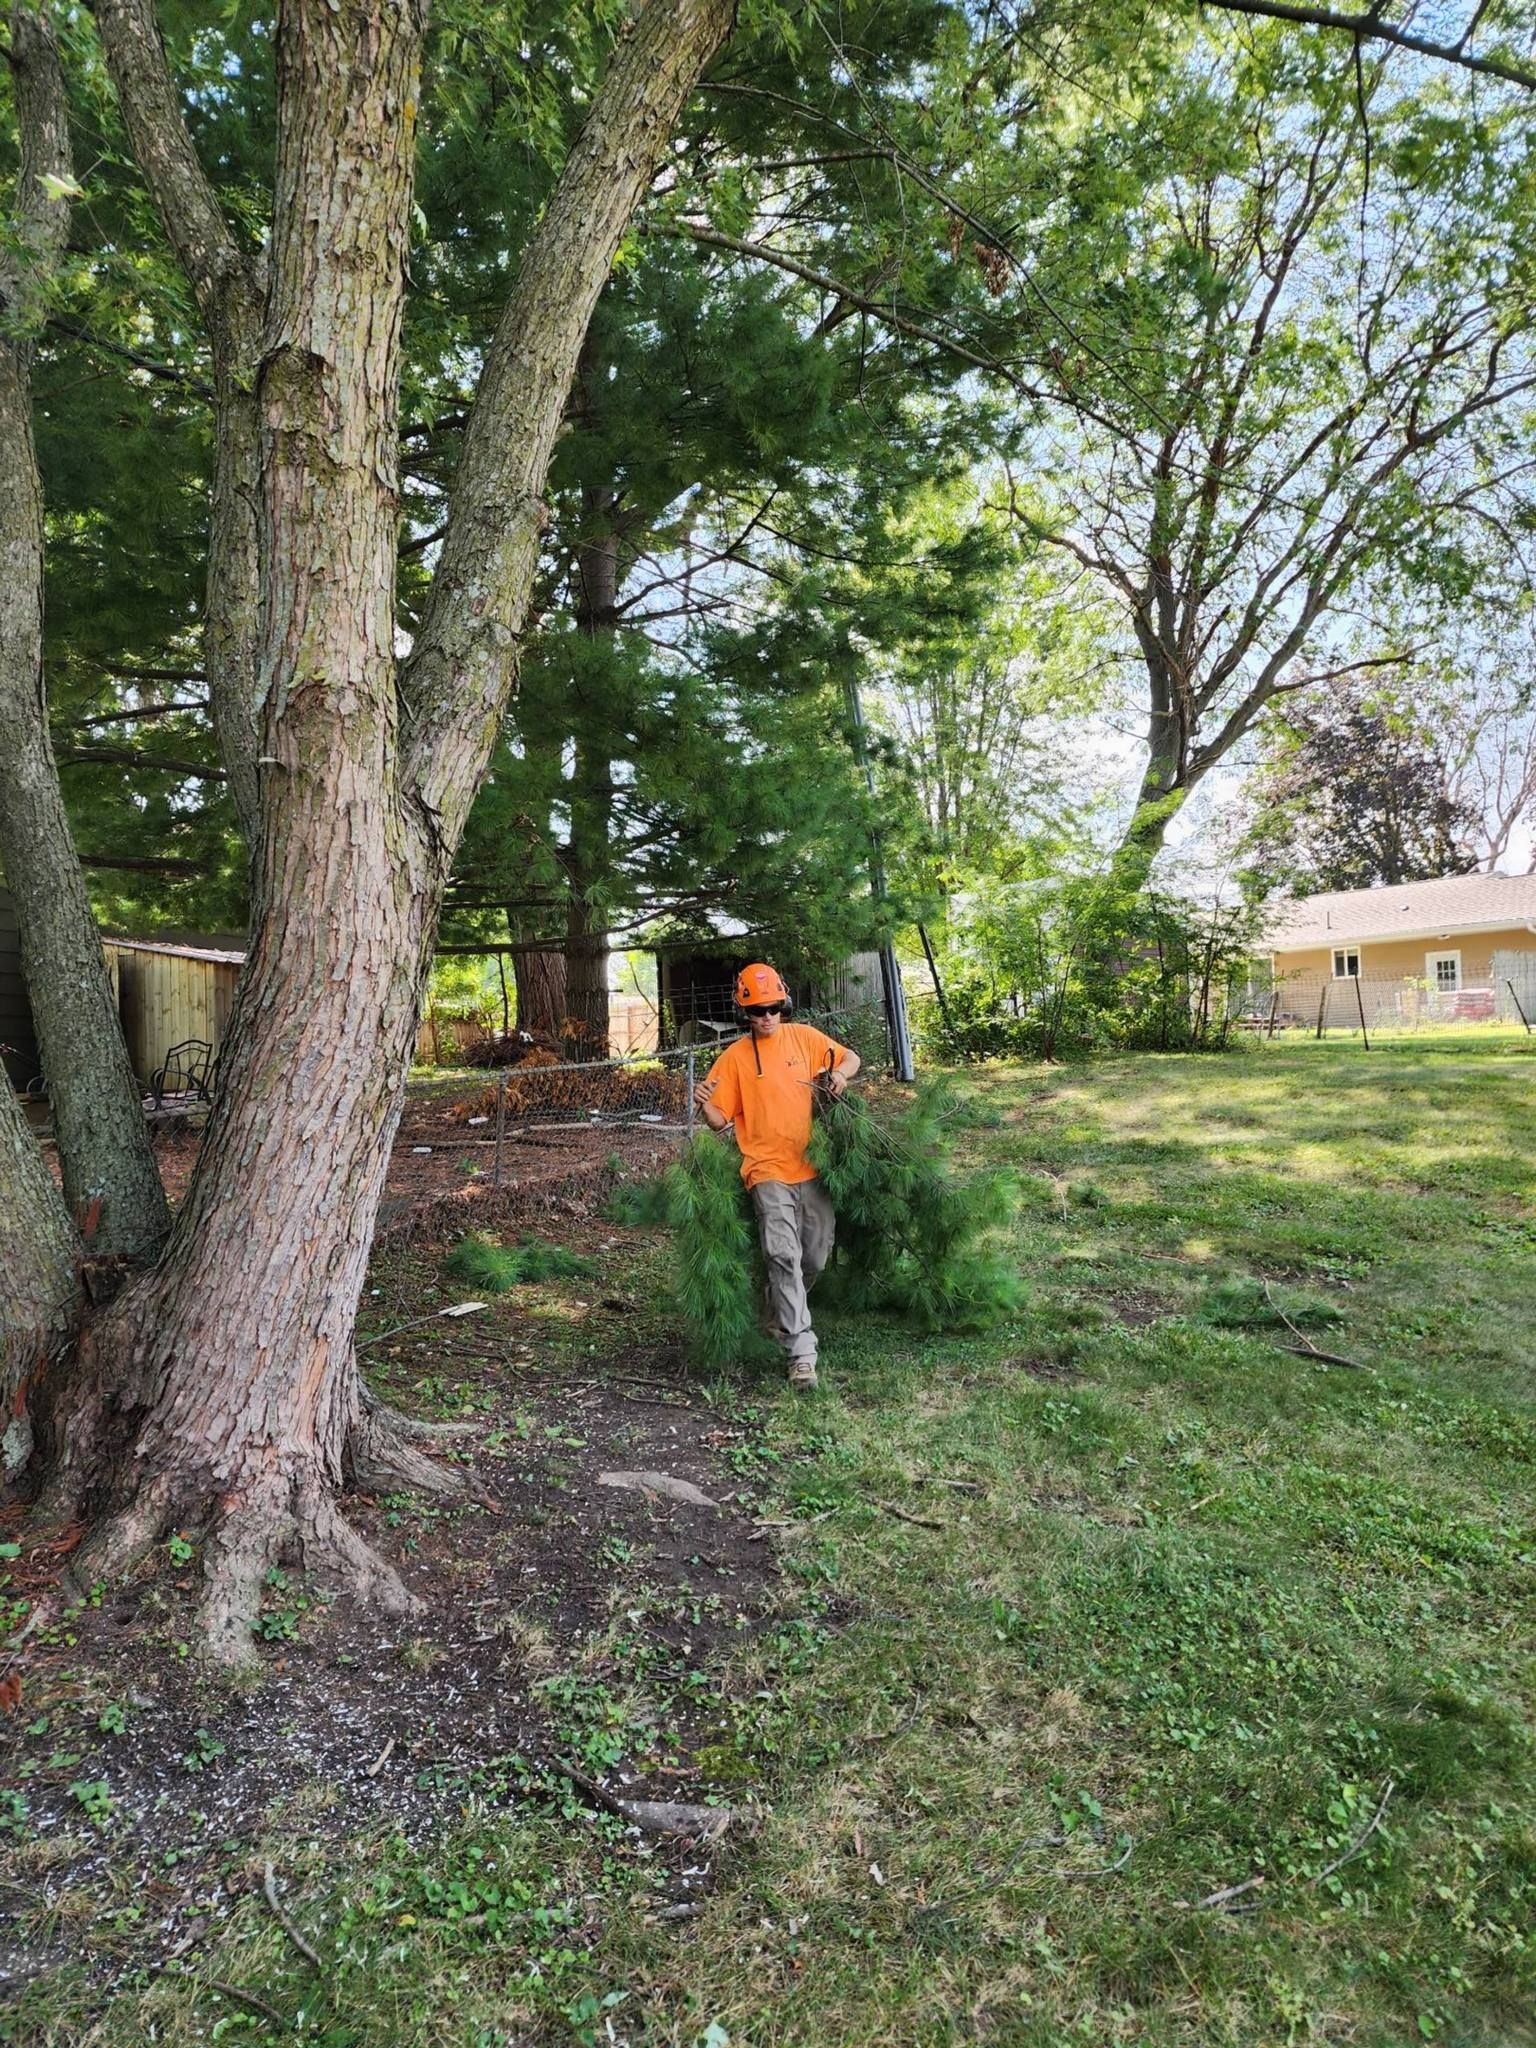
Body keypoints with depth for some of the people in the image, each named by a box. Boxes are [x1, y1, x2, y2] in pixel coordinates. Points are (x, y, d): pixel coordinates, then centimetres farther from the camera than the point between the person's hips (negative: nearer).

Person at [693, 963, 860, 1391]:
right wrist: (704, 1103, -23)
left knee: (816, 1257, 10)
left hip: (812, 1168, 3)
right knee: (784, 1256, -16)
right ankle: (801, 1352, -16)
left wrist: (840, 1073, -4)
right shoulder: (734, 1057, 0)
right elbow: (719, 1119, 0)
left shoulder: (804, 1037, 6)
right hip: (769, 1173, -3)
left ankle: (780, 1314, 38)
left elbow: (851, 1058, 19)